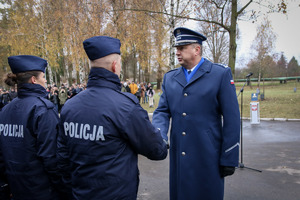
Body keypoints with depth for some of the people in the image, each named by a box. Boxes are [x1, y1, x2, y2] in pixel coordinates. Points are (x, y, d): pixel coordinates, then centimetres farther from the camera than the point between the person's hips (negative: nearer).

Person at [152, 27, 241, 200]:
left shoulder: (221, 74, -4)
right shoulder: (169, 77, 9)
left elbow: (231, 119, -6)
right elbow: (162, 111, 6)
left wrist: (229, 159, -7)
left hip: (208, 158, -3)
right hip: (178, 157, 4)